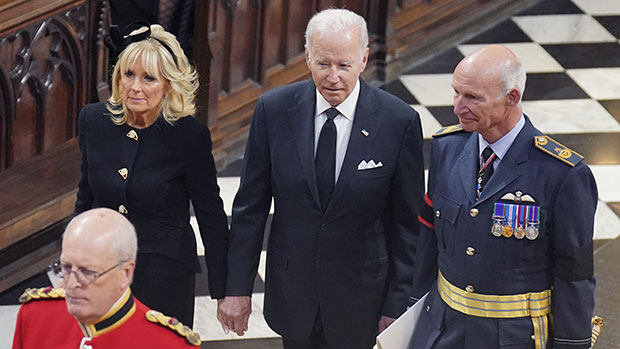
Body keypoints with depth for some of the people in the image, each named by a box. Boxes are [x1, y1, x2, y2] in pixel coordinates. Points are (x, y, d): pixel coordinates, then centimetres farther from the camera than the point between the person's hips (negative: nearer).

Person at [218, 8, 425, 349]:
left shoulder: (399, 121, -14)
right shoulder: (273, 110, -9)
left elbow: (406, 223, -7)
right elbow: (250, 206, -2)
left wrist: (397, 306, -6)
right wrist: (237, 288, -2)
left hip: (359, 300, -2)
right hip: (291, 292, 2)